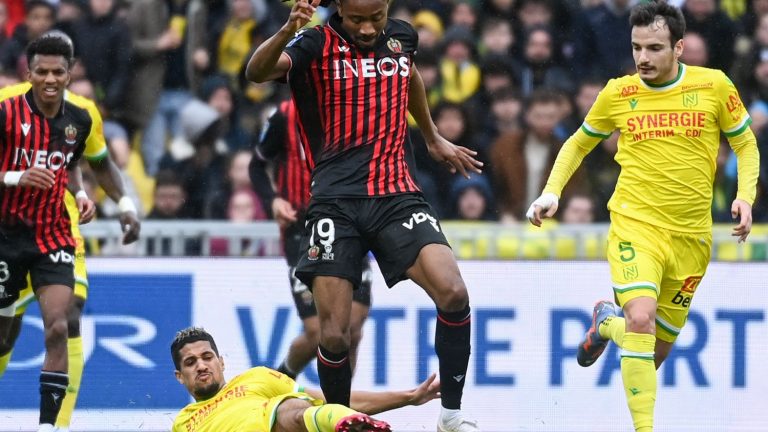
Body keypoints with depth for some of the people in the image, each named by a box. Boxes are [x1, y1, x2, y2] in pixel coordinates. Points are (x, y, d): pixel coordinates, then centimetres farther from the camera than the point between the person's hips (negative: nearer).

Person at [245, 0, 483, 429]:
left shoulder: (401, 37, 10)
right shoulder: (317, 44, -3)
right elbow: (257, 71, -23)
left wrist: (435, 139, 44)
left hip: (397, 195, 3)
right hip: (337, 201, -3)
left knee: (454, 294, -20)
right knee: (334, 337, -8)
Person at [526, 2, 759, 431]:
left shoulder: (714, 86, -3)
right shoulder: (617, 94, -1)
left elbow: (746, 144, 10)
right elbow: (579, 143, 16)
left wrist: (745, 197, -6)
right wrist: (552, 193, 2)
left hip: (692, 235, 2)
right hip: (635, 225, -2)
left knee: (659, 348, 9)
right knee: (641, 318, -27)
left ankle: (607, 322, 43)